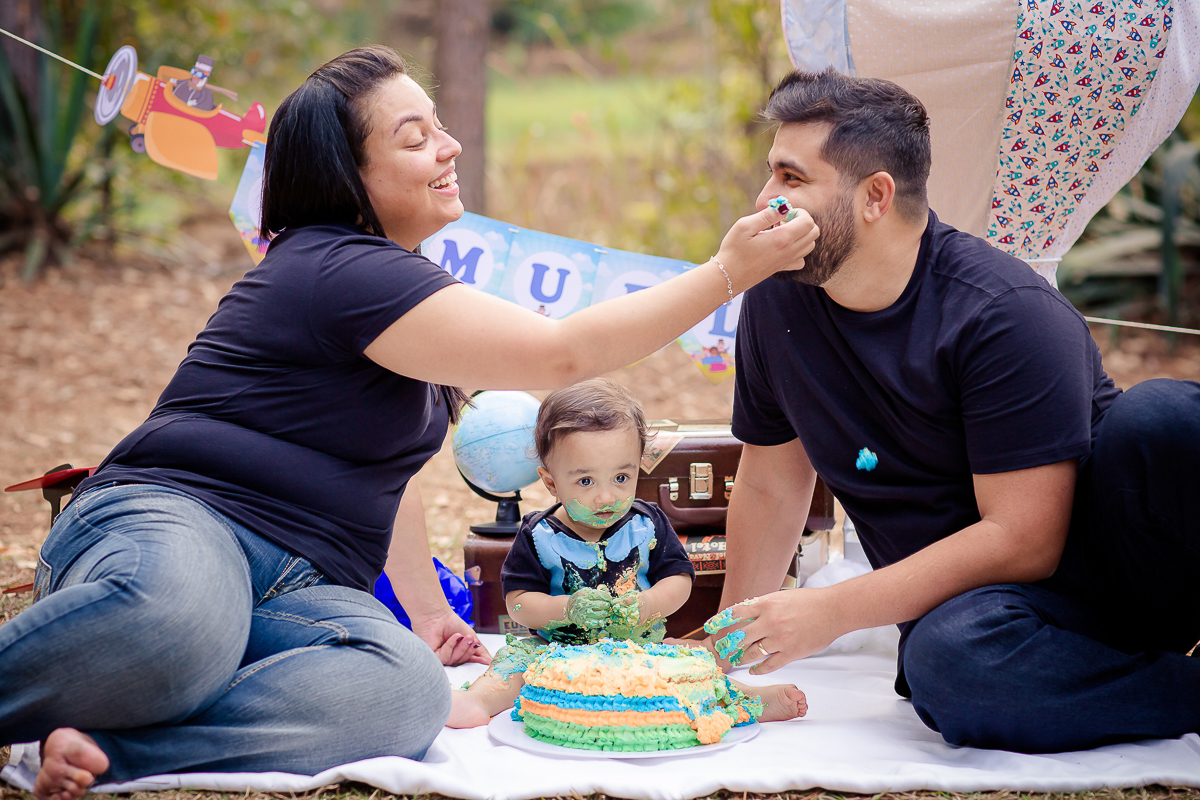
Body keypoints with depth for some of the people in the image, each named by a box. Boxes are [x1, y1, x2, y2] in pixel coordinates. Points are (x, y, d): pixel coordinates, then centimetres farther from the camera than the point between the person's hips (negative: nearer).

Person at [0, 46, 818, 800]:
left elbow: (383, 458, 32)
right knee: (173, 617, -47)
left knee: (409, 690, -28)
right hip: (174, 525, -9)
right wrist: (728, 273, -12)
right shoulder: (342, 271, -12)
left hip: (300, 592, 9)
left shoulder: (385, 273, 20)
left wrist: (427, 607, 27)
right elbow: (562, 353, -15)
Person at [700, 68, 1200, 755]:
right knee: (947, 659, -37)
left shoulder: (1009, 312, -15)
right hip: (965, 600, 4)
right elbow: (771, 486, 17)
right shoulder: (776, 302, 4)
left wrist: (830, 612, -19)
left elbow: (1021, 539, -20)